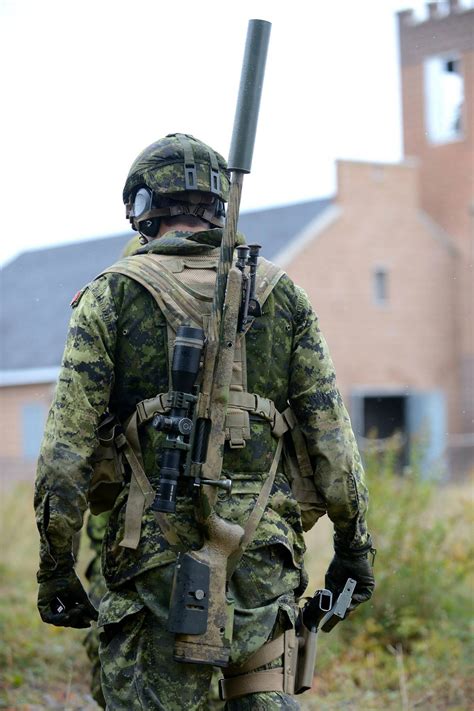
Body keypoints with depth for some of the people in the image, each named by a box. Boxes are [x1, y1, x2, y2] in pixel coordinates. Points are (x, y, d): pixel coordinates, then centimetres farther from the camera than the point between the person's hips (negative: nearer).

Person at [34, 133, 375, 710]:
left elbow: (66, 449, -3)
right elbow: (332, 436, 6)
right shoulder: (282, 294, 9)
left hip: (158, 554, -2)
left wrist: (55, 569, 2)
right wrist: (353, 545, 14)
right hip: (263, 554, 3)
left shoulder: (112, 295, 2)